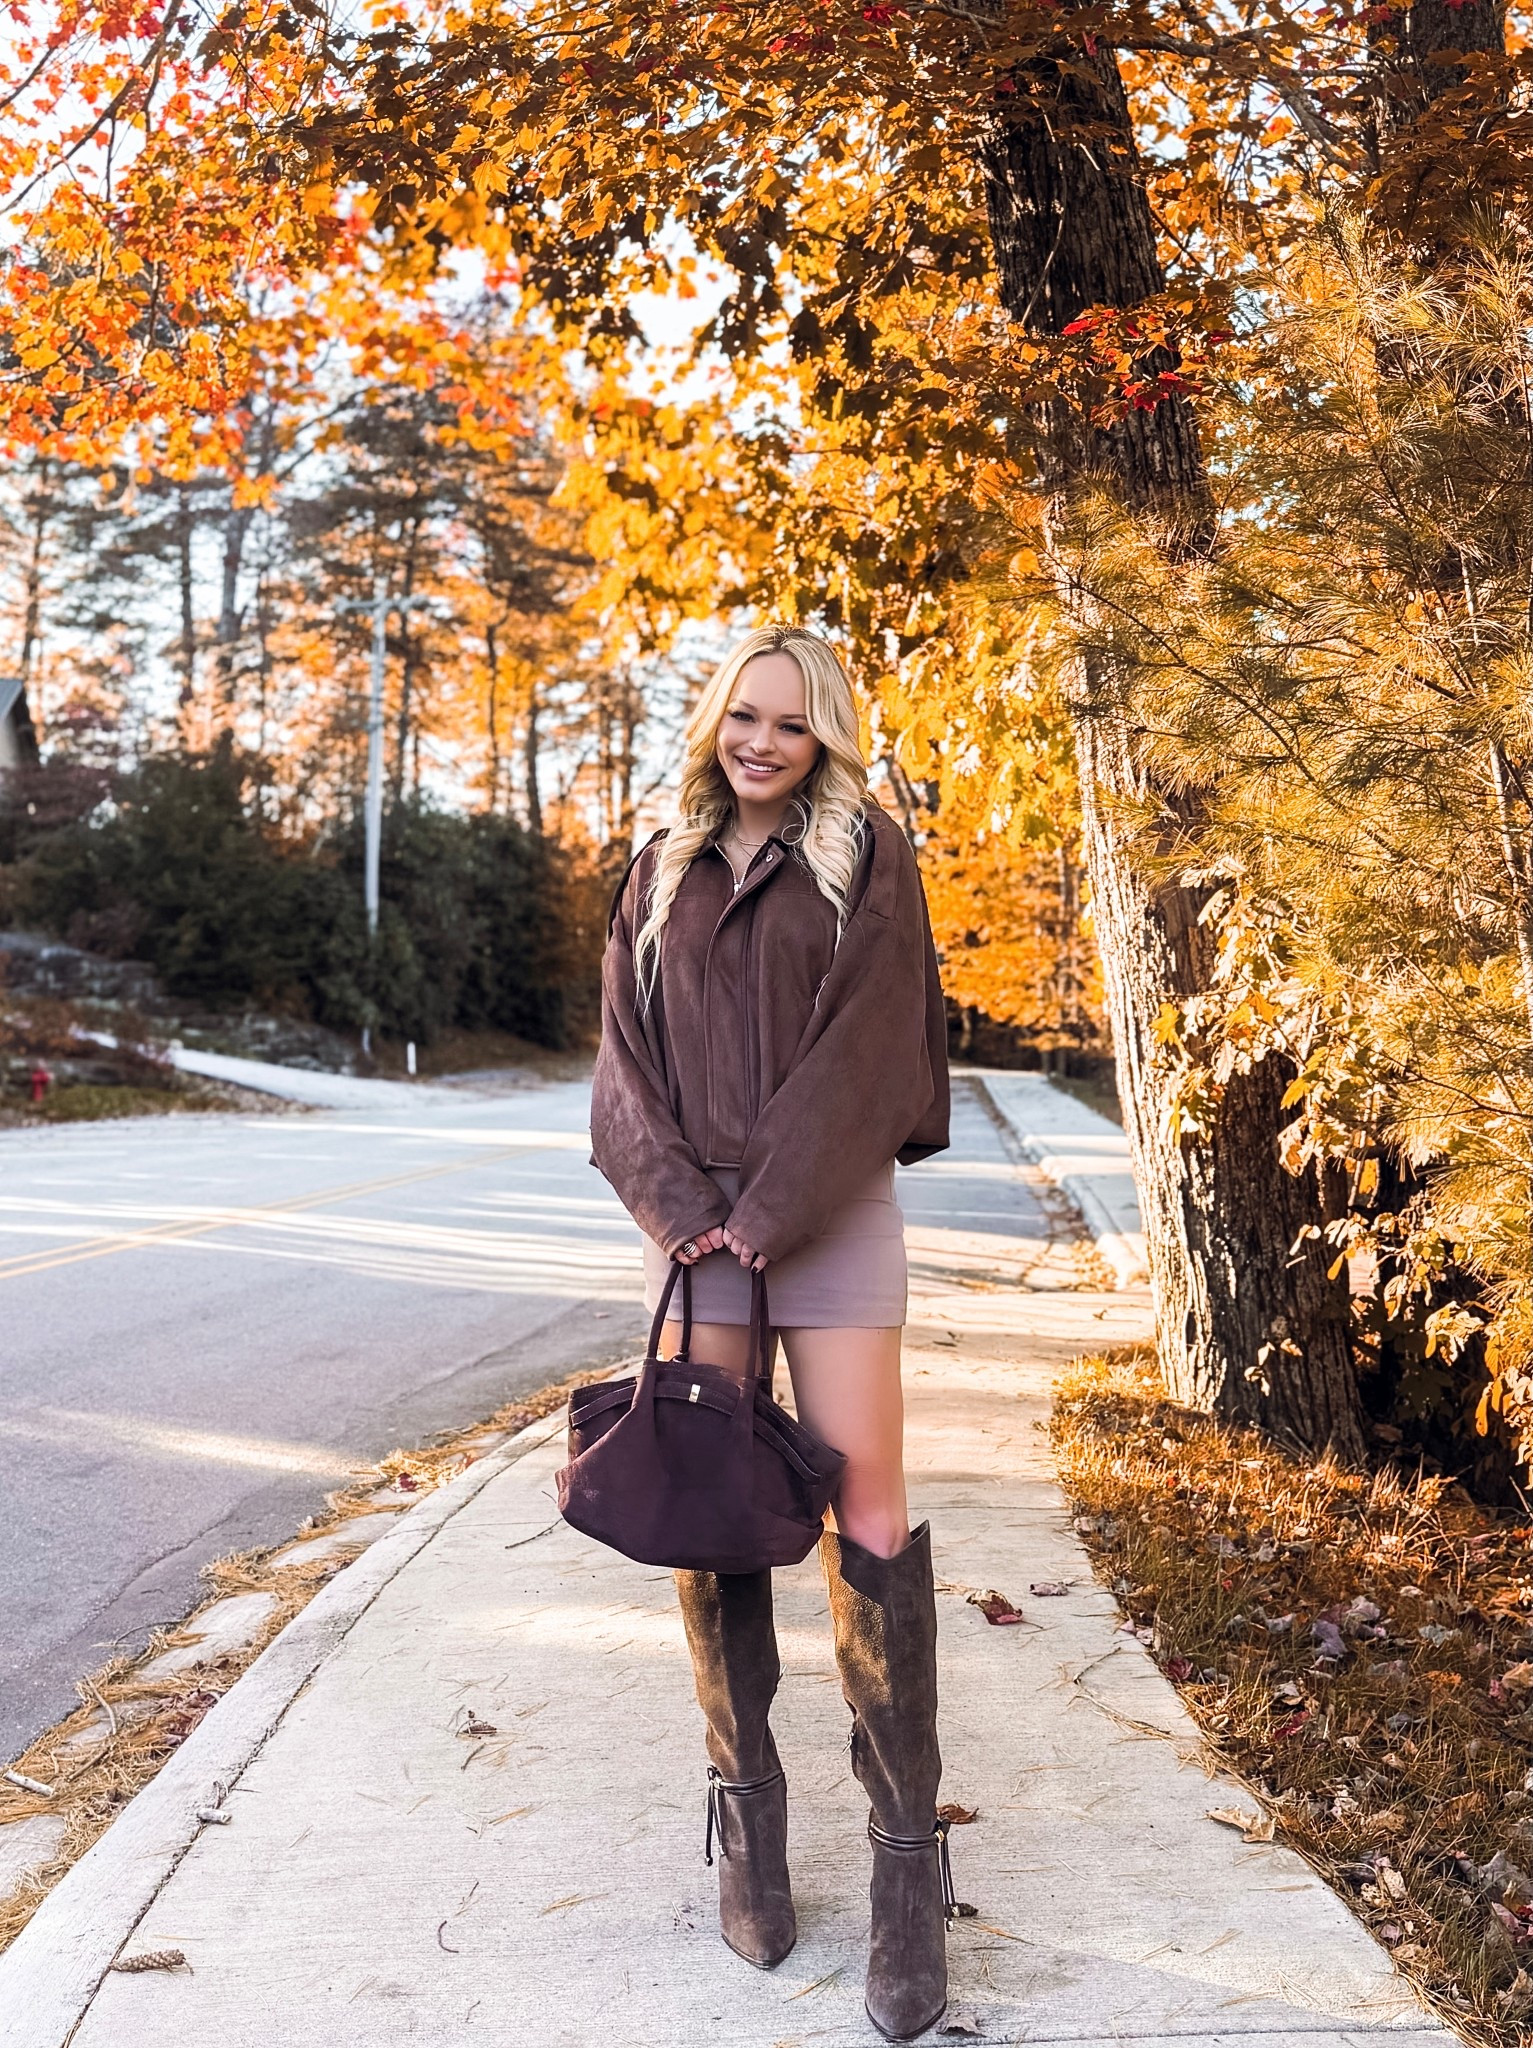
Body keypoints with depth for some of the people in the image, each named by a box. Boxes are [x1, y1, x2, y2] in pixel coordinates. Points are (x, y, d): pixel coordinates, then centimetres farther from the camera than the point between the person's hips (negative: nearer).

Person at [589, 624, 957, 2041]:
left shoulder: (868, 857, 3)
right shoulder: (663, 876, 14)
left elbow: (867, 1046, -7)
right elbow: (627, 1057, 7)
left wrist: (769, 1211, -14)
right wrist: (681, 1204, -8)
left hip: (832, 1213, -3)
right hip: (692, 1216, 3)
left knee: (870, 1520, -7)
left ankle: (910, 1856, 1)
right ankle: (747, 1816, 16)